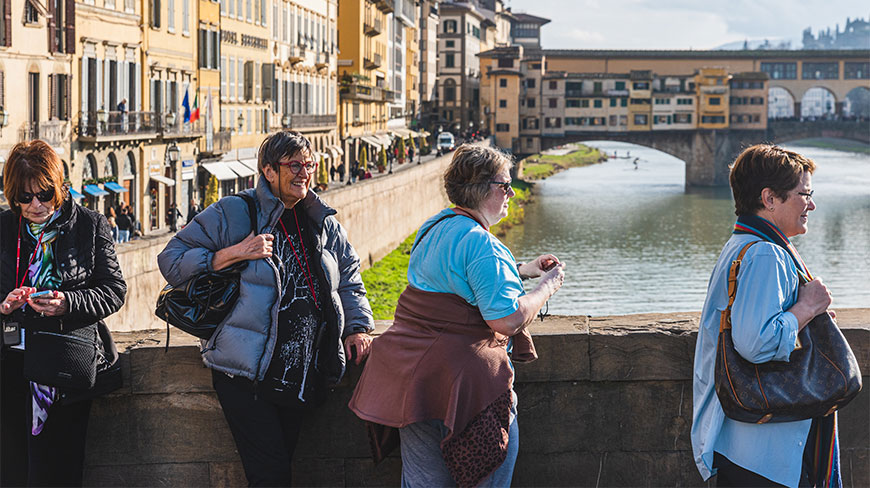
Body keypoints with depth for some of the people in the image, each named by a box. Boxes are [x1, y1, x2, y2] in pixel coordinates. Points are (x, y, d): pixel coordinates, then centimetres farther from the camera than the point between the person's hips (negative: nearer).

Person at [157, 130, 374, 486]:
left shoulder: (324, 224, 16)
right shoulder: (232, 213, -1)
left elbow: (349, 279, 27)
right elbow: (172, 261, -4)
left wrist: (357, 327, 11)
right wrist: (234, 254, -13)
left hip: (304, 375, 5)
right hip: (245, 376, -5)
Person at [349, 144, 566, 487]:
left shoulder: (434, 228, 12)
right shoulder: (481, 244, -18)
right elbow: (507, 319, -22)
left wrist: (522, 271, 23)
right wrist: (547, 286, -6)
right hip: (464, 381, -9)